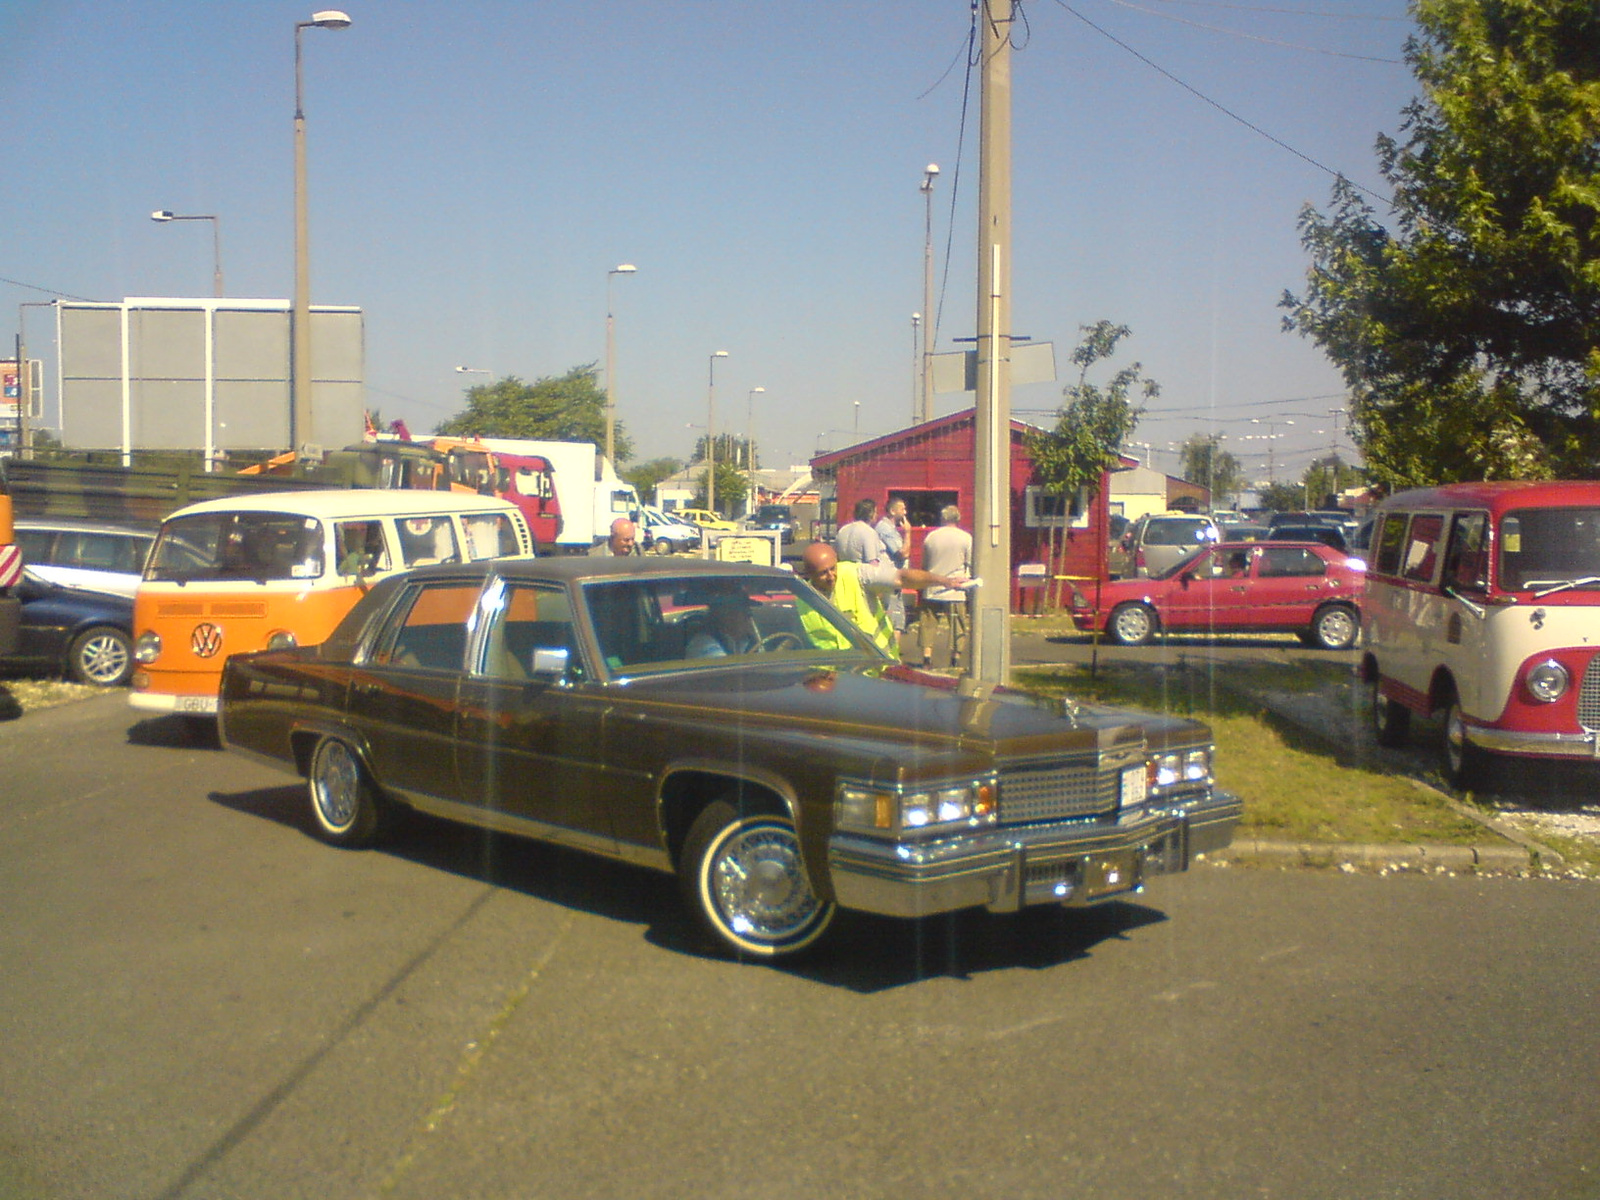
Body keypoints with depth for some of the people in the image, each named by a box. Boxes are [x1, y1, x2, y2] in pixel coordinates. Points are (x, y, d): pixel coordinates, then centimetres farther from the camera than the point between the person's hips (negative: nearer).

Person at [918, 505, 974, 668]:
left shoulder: (931, 537, 4)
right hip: (956, 592, -2)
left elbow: (924, 564, 12)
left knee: (928, 623, 6)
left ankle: (927, 654, -2)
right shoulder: (966, 538, -2)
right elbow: (970, 564, 0)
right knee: (958, 624, 6)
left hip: (932, 590, 2)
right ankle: (956, 656, 6)